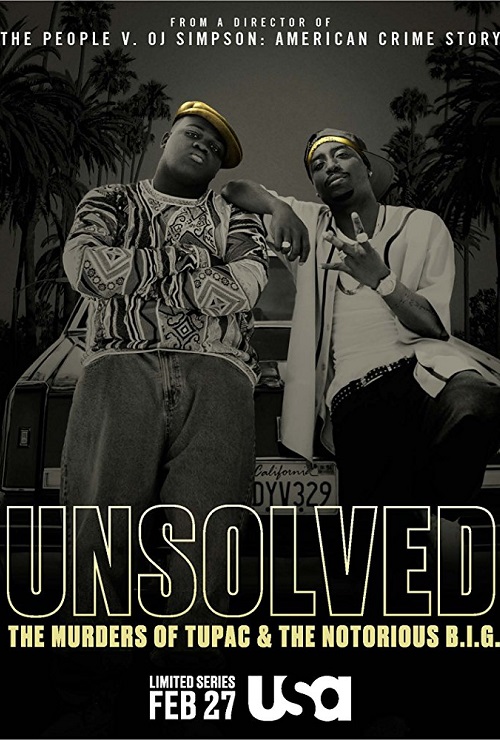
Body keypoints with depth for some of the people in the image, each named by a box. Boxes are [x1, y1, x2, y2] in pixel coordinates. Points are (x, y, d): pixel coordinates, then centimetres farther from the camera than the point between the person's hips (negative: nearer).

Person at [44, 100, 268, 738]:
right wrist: (186, 259, 8)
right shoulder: (110, 202, 29)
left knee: (203, 535, -22)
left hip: (215, 372, 1)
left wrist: (131, 271, 9)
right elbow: (85, 267, 7)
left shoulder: (237, 219, 28)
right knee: (97, 522, -23)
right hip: (121, 364, 0)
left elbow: (241, 290, 6)